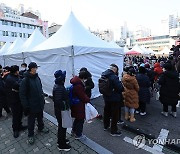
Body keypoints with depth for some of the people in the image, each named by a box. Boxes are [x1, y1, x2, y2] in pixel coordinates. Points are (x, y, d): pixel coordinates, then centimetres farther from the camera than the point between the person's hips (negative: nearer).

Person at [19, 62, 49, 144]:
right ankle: (30, 135, 31)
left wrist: (42, 99, 13)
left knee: (40, 117, 24)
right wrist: (26, 106, -18)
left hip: (40, 103, 6)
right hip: (32, 105, -6)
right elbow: (22, 94, -17)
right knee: (31, 120, 12)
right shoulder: (25, 80, -18)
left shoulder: (37, 77, 1)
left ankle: (41, 127, 47)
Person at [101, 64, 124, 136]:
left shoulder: (103, 75, -2)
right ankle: (113, 131, 21)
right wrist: (121, 85, -4)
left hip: (106, 97, 8)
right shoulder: (114, 77, -25)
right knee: (115, 115, 8)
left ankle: (106, 126, 43)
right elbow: (120, 88, -24)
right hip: (114, 99, -7)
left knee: (106, 111, 23)